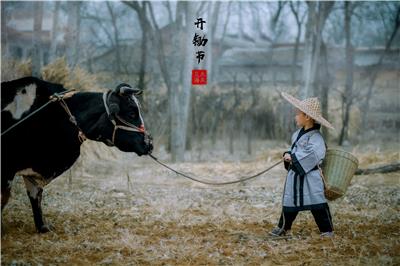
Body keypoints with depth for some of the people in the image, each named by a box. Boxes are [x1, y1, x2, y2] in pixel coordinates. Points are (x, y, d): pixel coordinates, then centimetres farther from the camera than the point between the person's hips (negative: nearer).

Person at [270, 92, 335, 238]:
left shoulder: (315, 137, -18)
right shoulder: (298, 133, 11)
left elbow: (314, 154, -30)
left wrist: (294, 158, -23)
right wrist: (288, 154, -1)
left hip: (309, 177, -8)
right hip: (294, 176, 8)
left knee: (317, 204, -4)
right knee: (289, 202, 15)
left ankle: (327, 230, 5)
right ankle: (283, 227, 27)